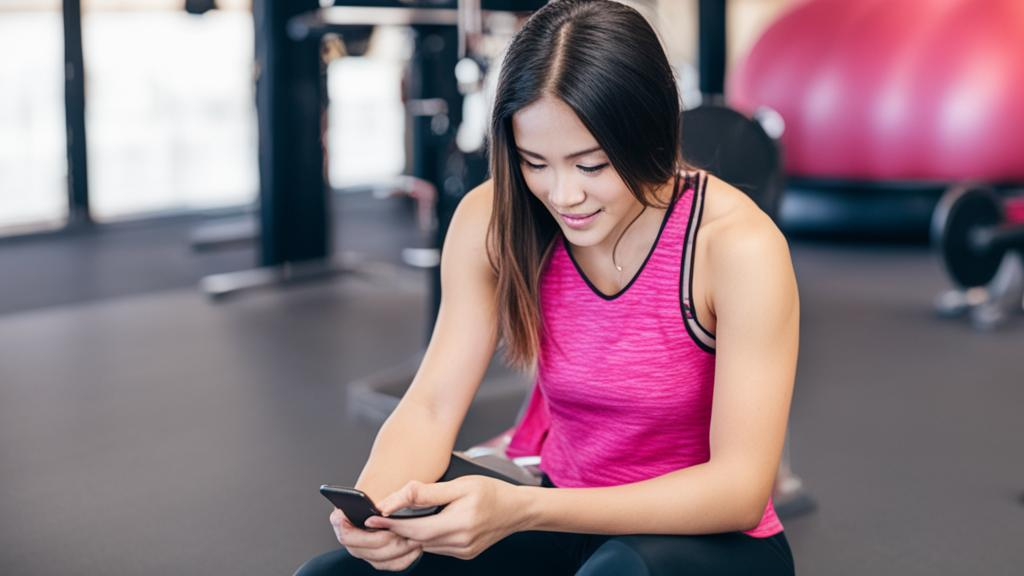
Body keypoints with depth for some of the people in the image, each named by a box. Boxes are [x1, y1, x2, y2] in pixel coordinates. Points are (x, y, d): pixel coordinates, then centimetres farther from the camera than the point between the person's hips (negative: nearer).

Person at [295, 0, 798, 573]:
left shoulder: (738, 245, -23)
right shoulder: (495, 221, -10)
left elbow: (742, 490, -25)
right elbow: (430, 407, -9)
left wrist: (521, 510, -38)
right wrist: (374, 503, -33)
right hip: (561, 519, 4)